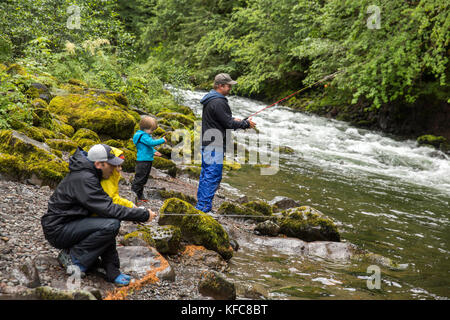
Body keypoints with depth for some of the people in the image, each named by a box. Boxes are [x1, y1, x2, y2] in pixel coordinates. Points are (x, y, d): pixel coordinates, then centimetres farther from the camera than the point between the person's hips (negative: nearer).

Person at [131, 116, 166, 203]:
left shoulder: (146, 136, 15)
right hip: (143, 161, -10)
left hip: (148, 161, 10)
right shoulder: (143, 136, -16)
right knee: (139, 178, -6)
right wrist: (162, 140, -18)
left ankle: (140, 196, 24)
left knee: (144, 179, 16)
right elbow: (152, 143, -27)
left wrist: (154, 152, 11)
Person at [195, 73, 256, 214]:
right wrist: (246, 123, -6)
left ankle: (200, 205, 22)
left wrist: (233, 119, 15)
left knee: (205, 175, 15)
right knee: (213, 176, -7)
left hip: (206, 144, 11)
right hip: (215, 145, -11)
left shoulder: (210, 99, 15)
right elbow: (229, 124, -18)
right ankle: (205, 207, -5)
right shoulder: (218, 102, -18)